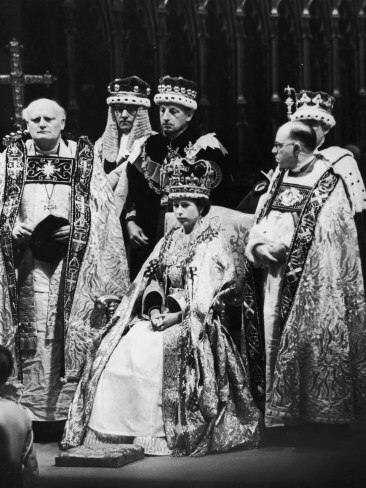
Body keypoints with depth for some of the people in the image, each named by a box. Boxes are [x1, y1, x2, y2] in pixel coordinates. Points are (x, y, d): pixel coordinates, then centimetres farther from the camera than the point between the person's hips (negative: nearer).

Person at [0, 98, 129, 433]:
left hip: (72, 257, 0)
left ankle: (68, 404, 0)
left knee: (72, 331, -5)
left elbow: (101, 208, 5)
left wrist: (75, 228, -11)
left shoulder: (83, 158, 9)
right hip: (27, 255, 0)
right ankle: (32, 406, -2)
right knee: (31, 331, -6)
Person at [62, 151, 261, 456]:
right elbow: (152, 280, 13)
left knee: (159, 351, -32)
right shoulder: (169, 241, 20)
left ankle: (157, 434, -28)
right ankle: (112, 428, -18)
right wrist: (155, 309, -5)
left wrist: (175, 316, -18)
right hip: (164, 315, 6)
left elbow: (204, 296, -10)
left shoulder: (213, 243, -1)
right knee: (119, 348, -17)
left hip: (196, 322, -6)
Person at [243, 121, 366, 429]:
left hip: (311, 281, -7)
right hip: (278, 280, 7)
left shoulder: (327, 183, -10)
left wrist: (279, 244, -15)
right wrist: (258, 245, -9)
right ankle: (284, 412, 16)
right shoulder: (280, 179, 13)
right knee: (278, 342, 8)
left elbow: (321, 235, -17)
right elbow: (260, 222, 11)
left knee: (314, 343, -7)